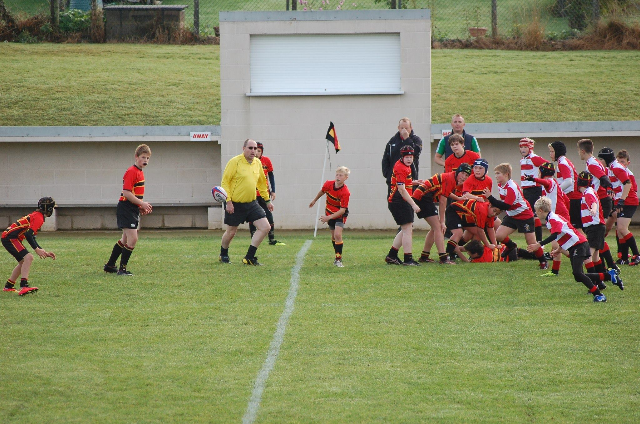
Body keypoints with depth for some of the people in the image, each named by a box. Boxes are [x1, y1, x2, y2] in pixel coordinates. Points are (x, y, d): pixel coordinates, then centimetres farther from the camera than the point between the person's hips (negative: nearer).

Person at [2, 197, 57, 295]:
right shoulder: (38, 217, -11)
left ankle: (8, 287, 33)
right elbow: (28, 234, -23)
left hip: (7, 238, 11)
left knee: (23, 262, 22)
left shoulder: (35, 215, 21)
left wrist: (45, 253, 22)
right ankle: (24, 286, -35)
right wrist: (37, 250, -22)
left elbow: (32, 238, 24)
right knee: (28, 258, -22)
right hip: (10, 238, -11)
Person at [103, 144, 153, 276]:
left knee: (125, 239, 17)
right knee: (133, 238, -15)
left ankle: (110, 265, 28)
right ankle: (122, 268, -8)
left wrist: (142, 206, 12)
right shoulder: (131, 172, -16)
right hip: (126, 209, -11)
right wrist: (142, 204, -20)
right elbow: (126, 193, -23)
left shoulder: (139, 172, 15)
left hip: (133, 210, 11)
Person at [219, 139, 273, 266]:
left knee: (265, 227, -8)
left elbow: (261, 183, 21)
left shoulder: (257, 163, 7)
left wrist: (267, 200, 21)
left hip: (251, 203, 6)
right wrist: (228, 201, -18)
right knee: (231, 232, 6)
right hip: (235, 204, -6)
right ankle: (223, 255, 34)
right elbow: (225, 182, -12)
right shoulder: (235, 162, -12)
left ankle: (249, 257, -2)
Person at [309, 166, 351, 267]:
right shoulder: (328, 184, -14)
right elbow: (322, 191, 11)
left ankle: (338, 259, -16)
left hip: (340, 215, -5)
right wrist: (314, 200, 26)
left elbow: (342, 210, -30)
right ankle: (337, 255, 30)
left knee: (337, 235, -21)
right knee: (333, 236, 14)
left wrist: (328, 217, -36)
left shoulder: (345, 192, -29)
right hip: (329, 213, 5)